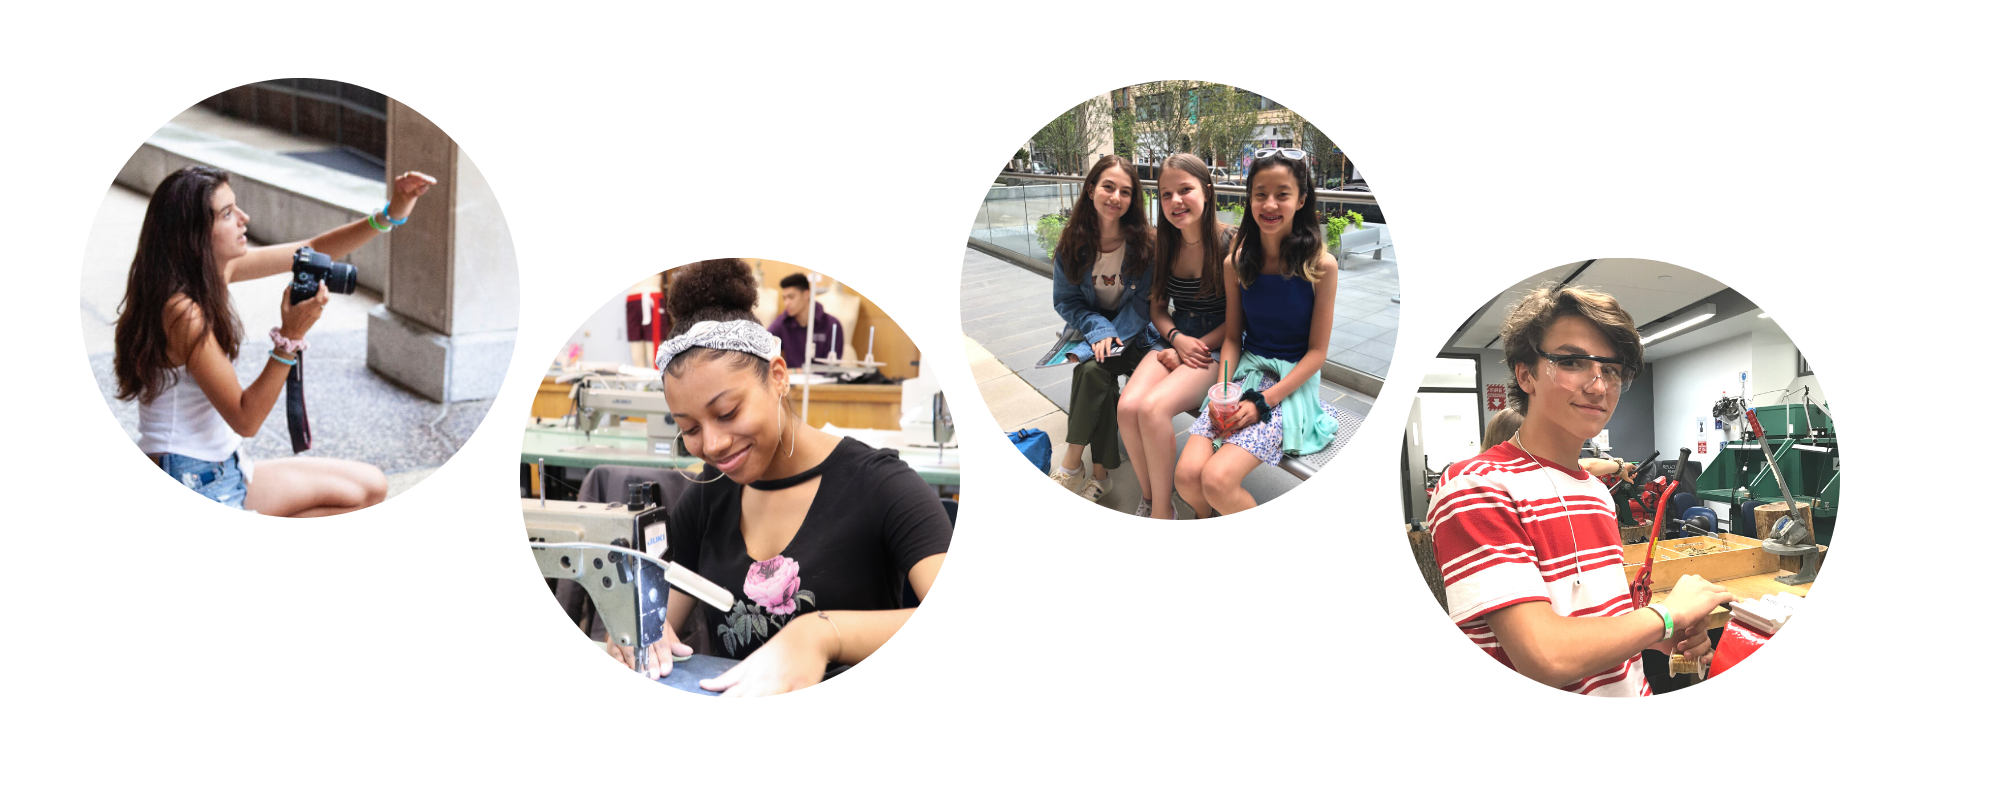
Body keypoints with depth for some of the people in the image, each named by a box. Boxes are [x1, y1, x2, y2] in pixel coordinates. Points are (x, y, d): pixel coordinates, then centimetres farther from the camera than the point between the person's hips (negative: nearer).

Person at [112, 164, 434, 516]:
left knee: (369, 488, 12)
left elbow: (311, 252, 8)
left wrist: (390, 215, -4)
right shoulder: (182, 313, -24)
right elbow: (244, 419, -22)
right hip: (189, 489, -9)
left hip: (222, 472, 10)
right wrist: (289, 338, -30)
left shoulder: (217, 271, 1)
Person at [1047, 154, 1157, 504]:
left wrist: (1114, 338, -24)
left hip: (1134, 331, -2)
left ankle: (1071, 461, -18)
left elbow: (1143, 302, -11)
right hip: (1092, 325, 2)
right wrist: (1099, 330, -18)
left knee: (1093, 368, -30)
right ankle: (1099, 471, -22)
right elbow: (1067, 300, 0)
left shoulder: (1146, 242, -14)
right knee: (1096, 371, -29)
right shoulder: (1072, 243, -6)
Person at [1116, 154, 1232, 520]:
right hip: (1173, 339, 5)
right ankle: (1148, 498, -4)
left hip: (1216, 348, -5)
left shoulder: (1227, 244, -12)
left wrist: (1191, 351, -14)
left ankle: (1162, 510, -14)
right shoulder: (1163, 244, 5)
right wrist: (1177, 339, -6)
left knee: (1152, 407, -30)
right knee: (1128, 406, -24)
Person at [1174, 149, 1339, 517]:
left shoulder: (1320, 265, -9)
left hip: (1293, 383, -4)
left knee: (1217, 480, -25)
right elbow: (1232, 337, 9)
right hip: (1245, 372, 4)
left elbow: (1317, 351, -7)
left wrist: (1262, 401, -16)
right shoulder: (1238, 262, 2)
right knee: (1186, 476, -20)